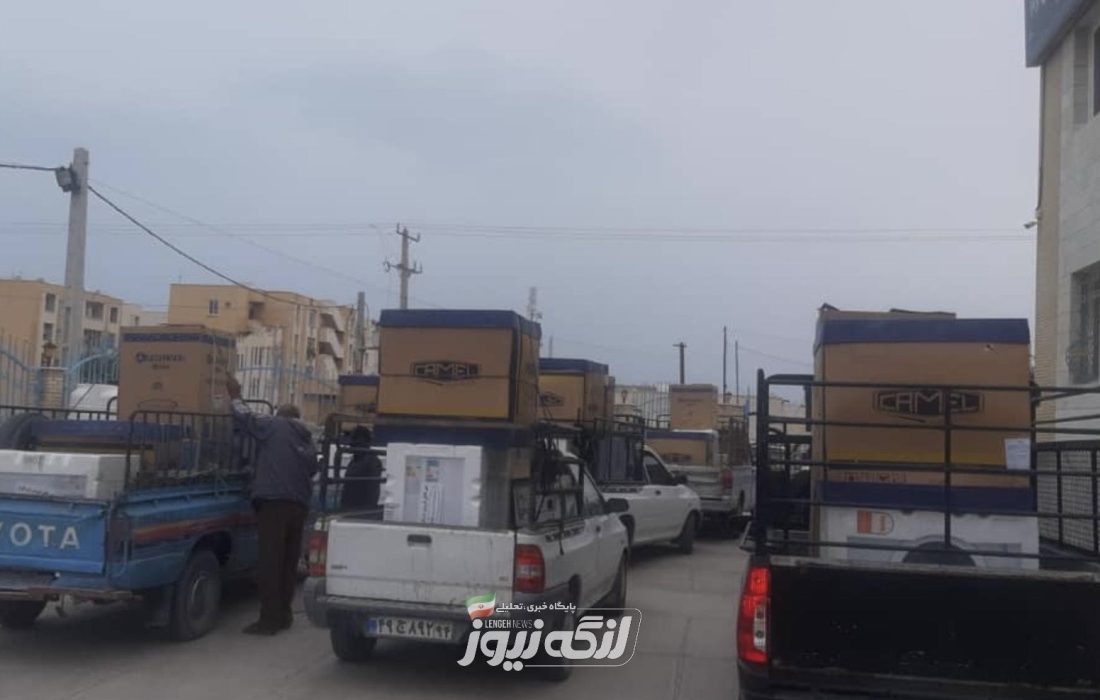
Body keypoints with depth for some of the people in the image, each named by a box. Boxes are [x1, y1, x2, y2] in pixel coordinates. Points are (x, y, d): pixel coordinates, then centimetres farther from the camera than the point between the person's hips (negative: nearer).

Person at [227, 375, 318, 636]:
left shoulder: (273, 425, 3)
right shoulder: (306, 438, 21)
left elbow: (245, 418, 2)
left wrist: (235, 396, 19)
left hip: (274, 500, -6)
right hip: (299, 504, 7)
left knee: (269, 561, -5)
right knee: (289, 561, 13)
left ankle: (269, 618, -6)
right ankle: (284, 614, 19)